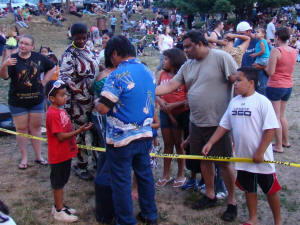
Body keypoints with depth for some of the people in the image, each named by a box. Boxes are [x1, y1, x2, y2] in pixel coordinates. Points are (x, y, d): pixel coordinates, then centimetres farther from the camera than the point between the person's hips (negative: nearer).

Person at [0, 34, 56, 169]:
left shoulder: (38, 58, -1)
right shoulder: (13, 59, -8)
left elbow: (52, 69, 13)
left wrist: (43, 82, 2)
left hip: (37, 99, 2)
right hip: (17, 101, -2)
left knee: (36, 128, 12)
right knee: (21, 129, 6)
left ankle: (38, 156, 22)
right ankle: (24, 158, 15)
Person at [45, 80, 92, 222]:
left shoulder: (61, 111, 9)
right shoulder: (53, 114, -21)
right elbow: (60, 136, -24)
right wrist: (79, 131, -28)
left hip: (66, 153, 9)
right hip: (58, 156, -9)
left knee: (61, 181, 19)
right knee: (58, 183, 4)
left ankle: (58, 206, 33)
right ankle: (59, 211, 16)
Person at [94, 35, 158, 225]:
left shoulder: (118, 76, -17)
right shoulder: (148, 72, 6)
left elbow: (103, 108, -19)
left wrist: (97, 103, 1)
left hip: (121, 139, -7)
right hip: (145, 135, 7)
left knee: (121, 181, 6)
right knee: (145, 175, 19)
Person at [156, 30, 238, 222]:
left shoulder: (221, 57, -11)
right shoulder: (187, 66, 9)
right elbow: (171, 85, 5)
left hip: (218, 122, -6)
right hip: (196, 122, 7)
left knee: (224, 163, 3)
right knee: (204, 159, 17)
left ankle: (232, 202, 21)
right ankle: (210, 195, 35)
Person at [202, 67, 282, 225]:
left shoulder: (262, 101, -15)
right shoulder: (234, 102, 4)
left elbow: (270, 129, -17)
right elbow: (224, 125, 9)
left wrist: (260, 153, -18)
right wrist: (210, 143, 3)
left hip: (261, 158, -5)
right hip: (243, 157, 6)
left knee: (270, 190, 10)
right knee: (249, 189, 18)